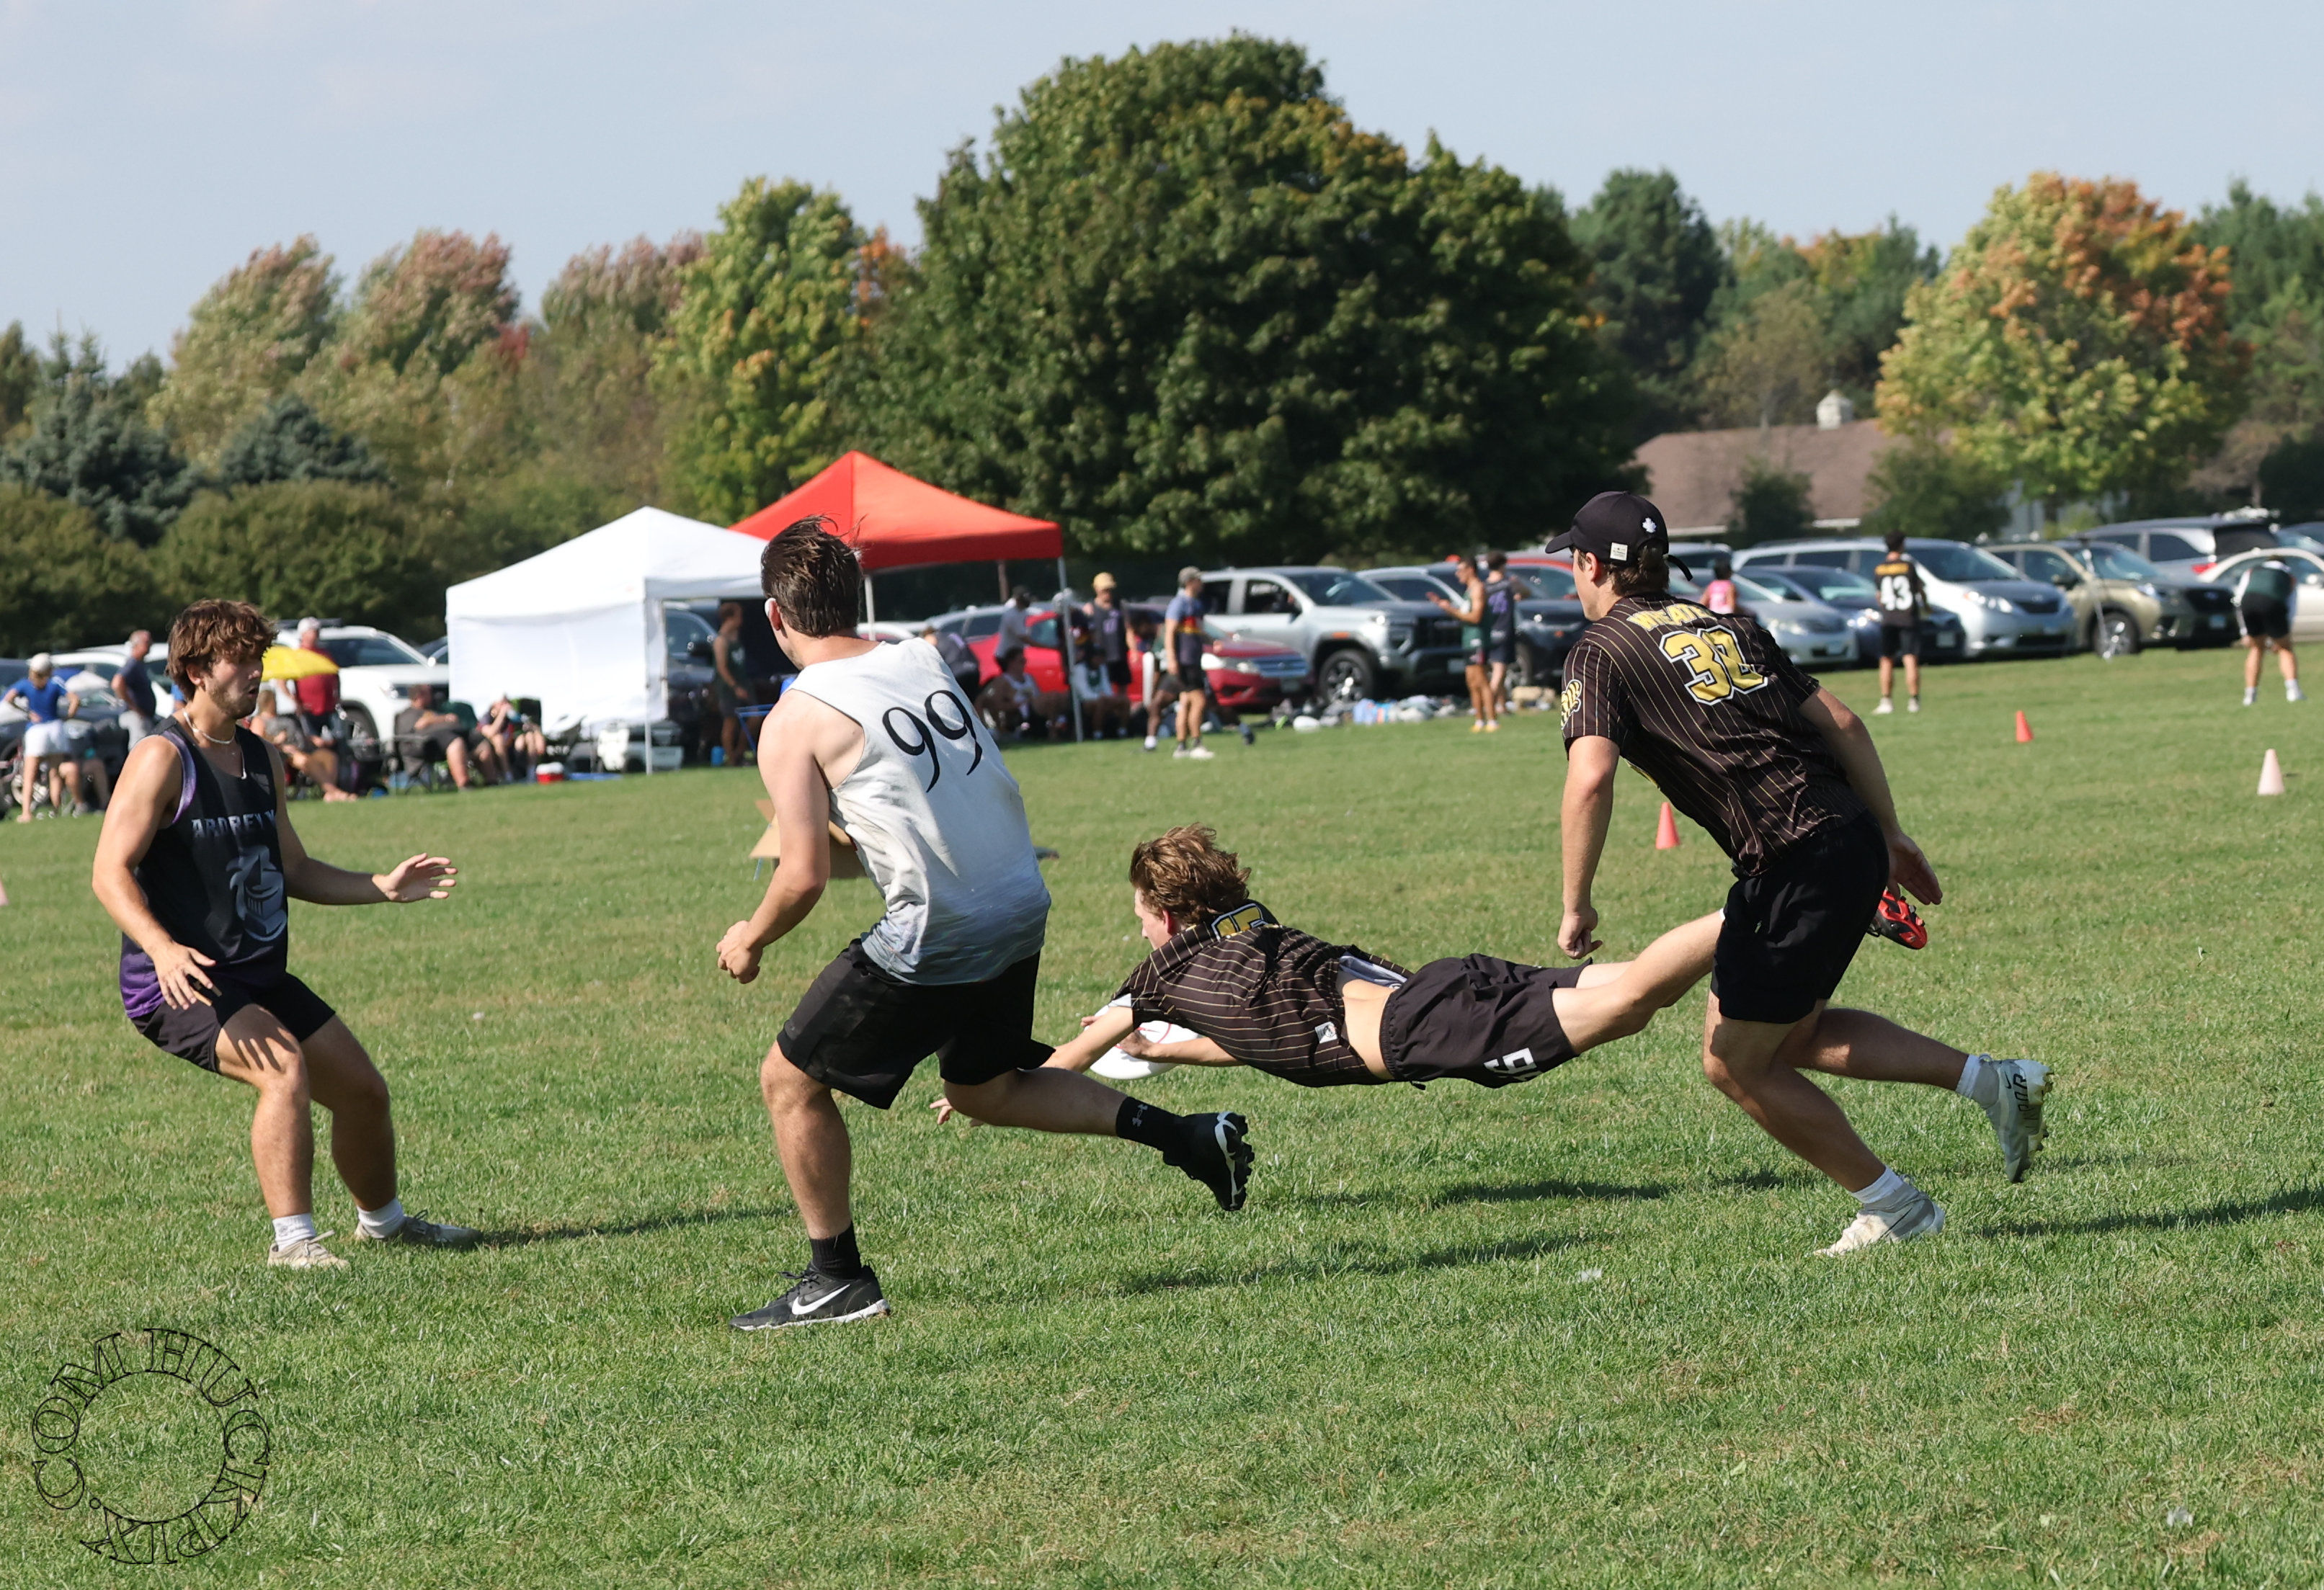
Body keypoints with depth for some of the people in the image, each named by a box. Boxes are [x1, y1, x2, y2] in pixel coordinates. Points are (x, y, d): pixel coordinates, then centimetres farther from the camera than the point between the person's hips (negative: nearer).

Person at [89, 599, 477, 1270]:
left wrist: (383, 886, 8)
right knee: (286, 1066, -31)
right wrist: (162, 949, -36)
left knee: (363, 1089, 12)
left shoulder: (260, 758, 12)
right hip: (181, 984, -8)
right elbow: (111, 873, -20)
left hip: (259, 978, 8)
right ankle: (292, 1239, -26)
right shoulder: (162, 758, -13)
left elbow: (294, 871, 21)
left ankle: (382, 1219, 38)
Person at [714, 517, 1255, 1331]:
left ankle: (837, 1279, 12)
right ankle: (1188, 1135, 20)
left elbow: (804, 877, -12)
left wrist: (749, 940, 6)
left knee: (790, 1080, 9)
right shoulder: (924, 662, 9)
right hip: (1021, 910, 7)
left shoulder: (797, 721, -9)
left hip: (936, 937, -7)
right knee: (982, 1090, 28)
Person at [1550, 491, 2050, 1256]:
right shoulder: (1727, 627, 20)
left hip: (1794, 866, -8)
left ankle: (1892, 1206, 12)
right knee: (1793, 1036, 23)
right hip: (1854, 839, 8)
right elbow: (1841, 723, 17)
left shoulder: (1601, 652, -1)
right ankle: (1994, 1080, 14)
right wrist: (1892, 835, 22)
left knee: (1736, 1064, 9)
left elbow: (1590, 779, -17)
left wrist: (1576, 905, -9)